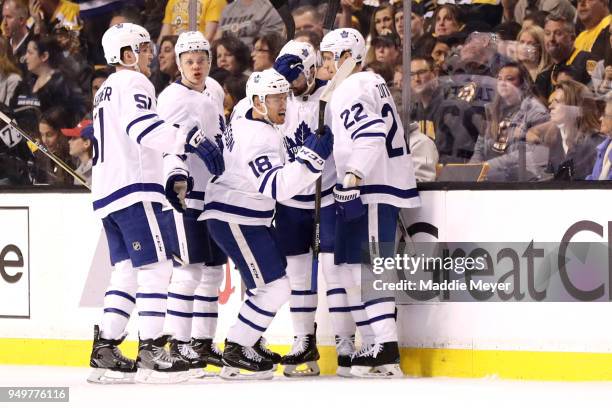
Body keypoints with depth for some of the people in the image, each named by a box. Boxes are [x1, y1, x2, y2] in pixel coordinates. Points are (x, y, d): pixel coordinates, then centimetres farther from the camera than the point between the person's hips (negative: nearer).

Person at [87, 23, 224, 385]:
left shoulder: (106, 91, 25)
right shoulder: (133, 84, -6)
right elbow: (143, 126, -25)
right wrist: (191, 140, -32)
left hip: (106, 193, 10)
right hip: (134, 190, -10)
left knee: (127, 271, 11)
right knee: (156, 267, -10)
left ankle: (104, 352, 7)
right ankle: (151, 353, -15)